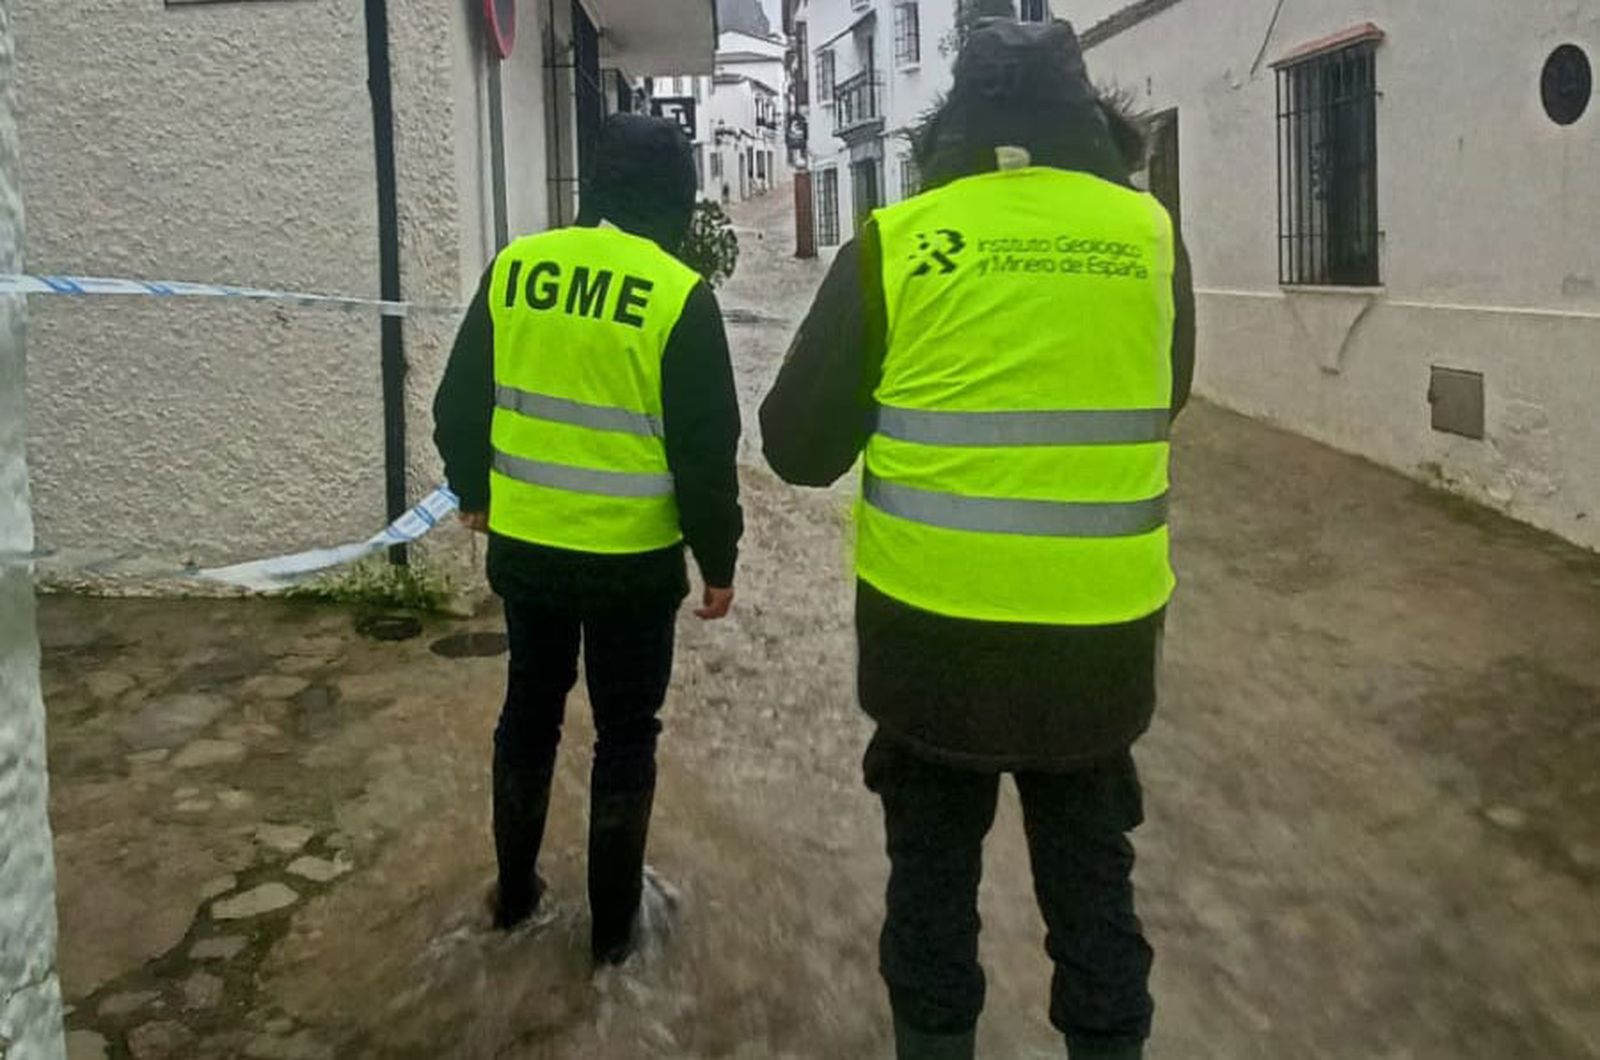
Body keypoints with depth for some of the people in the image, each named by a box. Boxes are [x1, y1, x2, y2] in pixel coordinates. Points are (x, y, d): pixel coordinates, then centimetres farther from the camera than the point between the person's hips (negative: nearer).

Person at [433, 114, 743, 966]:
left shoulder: (513, 268, -1)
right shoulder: (679, 295, -14)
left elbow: (460, 402, 7)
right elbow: (705, 448, -13)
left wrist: (474, 492, 23)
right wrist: (718, 557, -1)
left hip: (525, 546, 4)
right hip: (634, 561, -4)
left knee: (528, 712, 22)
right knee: (625, 735, 11)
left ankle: (515, 890, 35)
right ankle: (614, 923, 20)